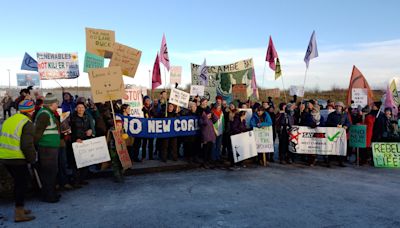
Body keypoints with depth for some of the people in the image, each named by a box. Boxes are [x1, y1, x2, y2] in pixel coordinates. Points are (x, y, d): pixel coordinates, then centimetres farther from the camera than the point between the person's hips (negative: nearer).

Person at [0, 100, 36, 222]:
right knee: (22, 183, 3)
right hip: (16, 158, -8)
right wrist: (32, 159, -5)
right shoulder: (27, 123, -12)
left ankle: (19, 208, 32)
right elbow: (27, 145, -18)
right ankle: (19, 214, 6)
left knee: (19, 181, 21)